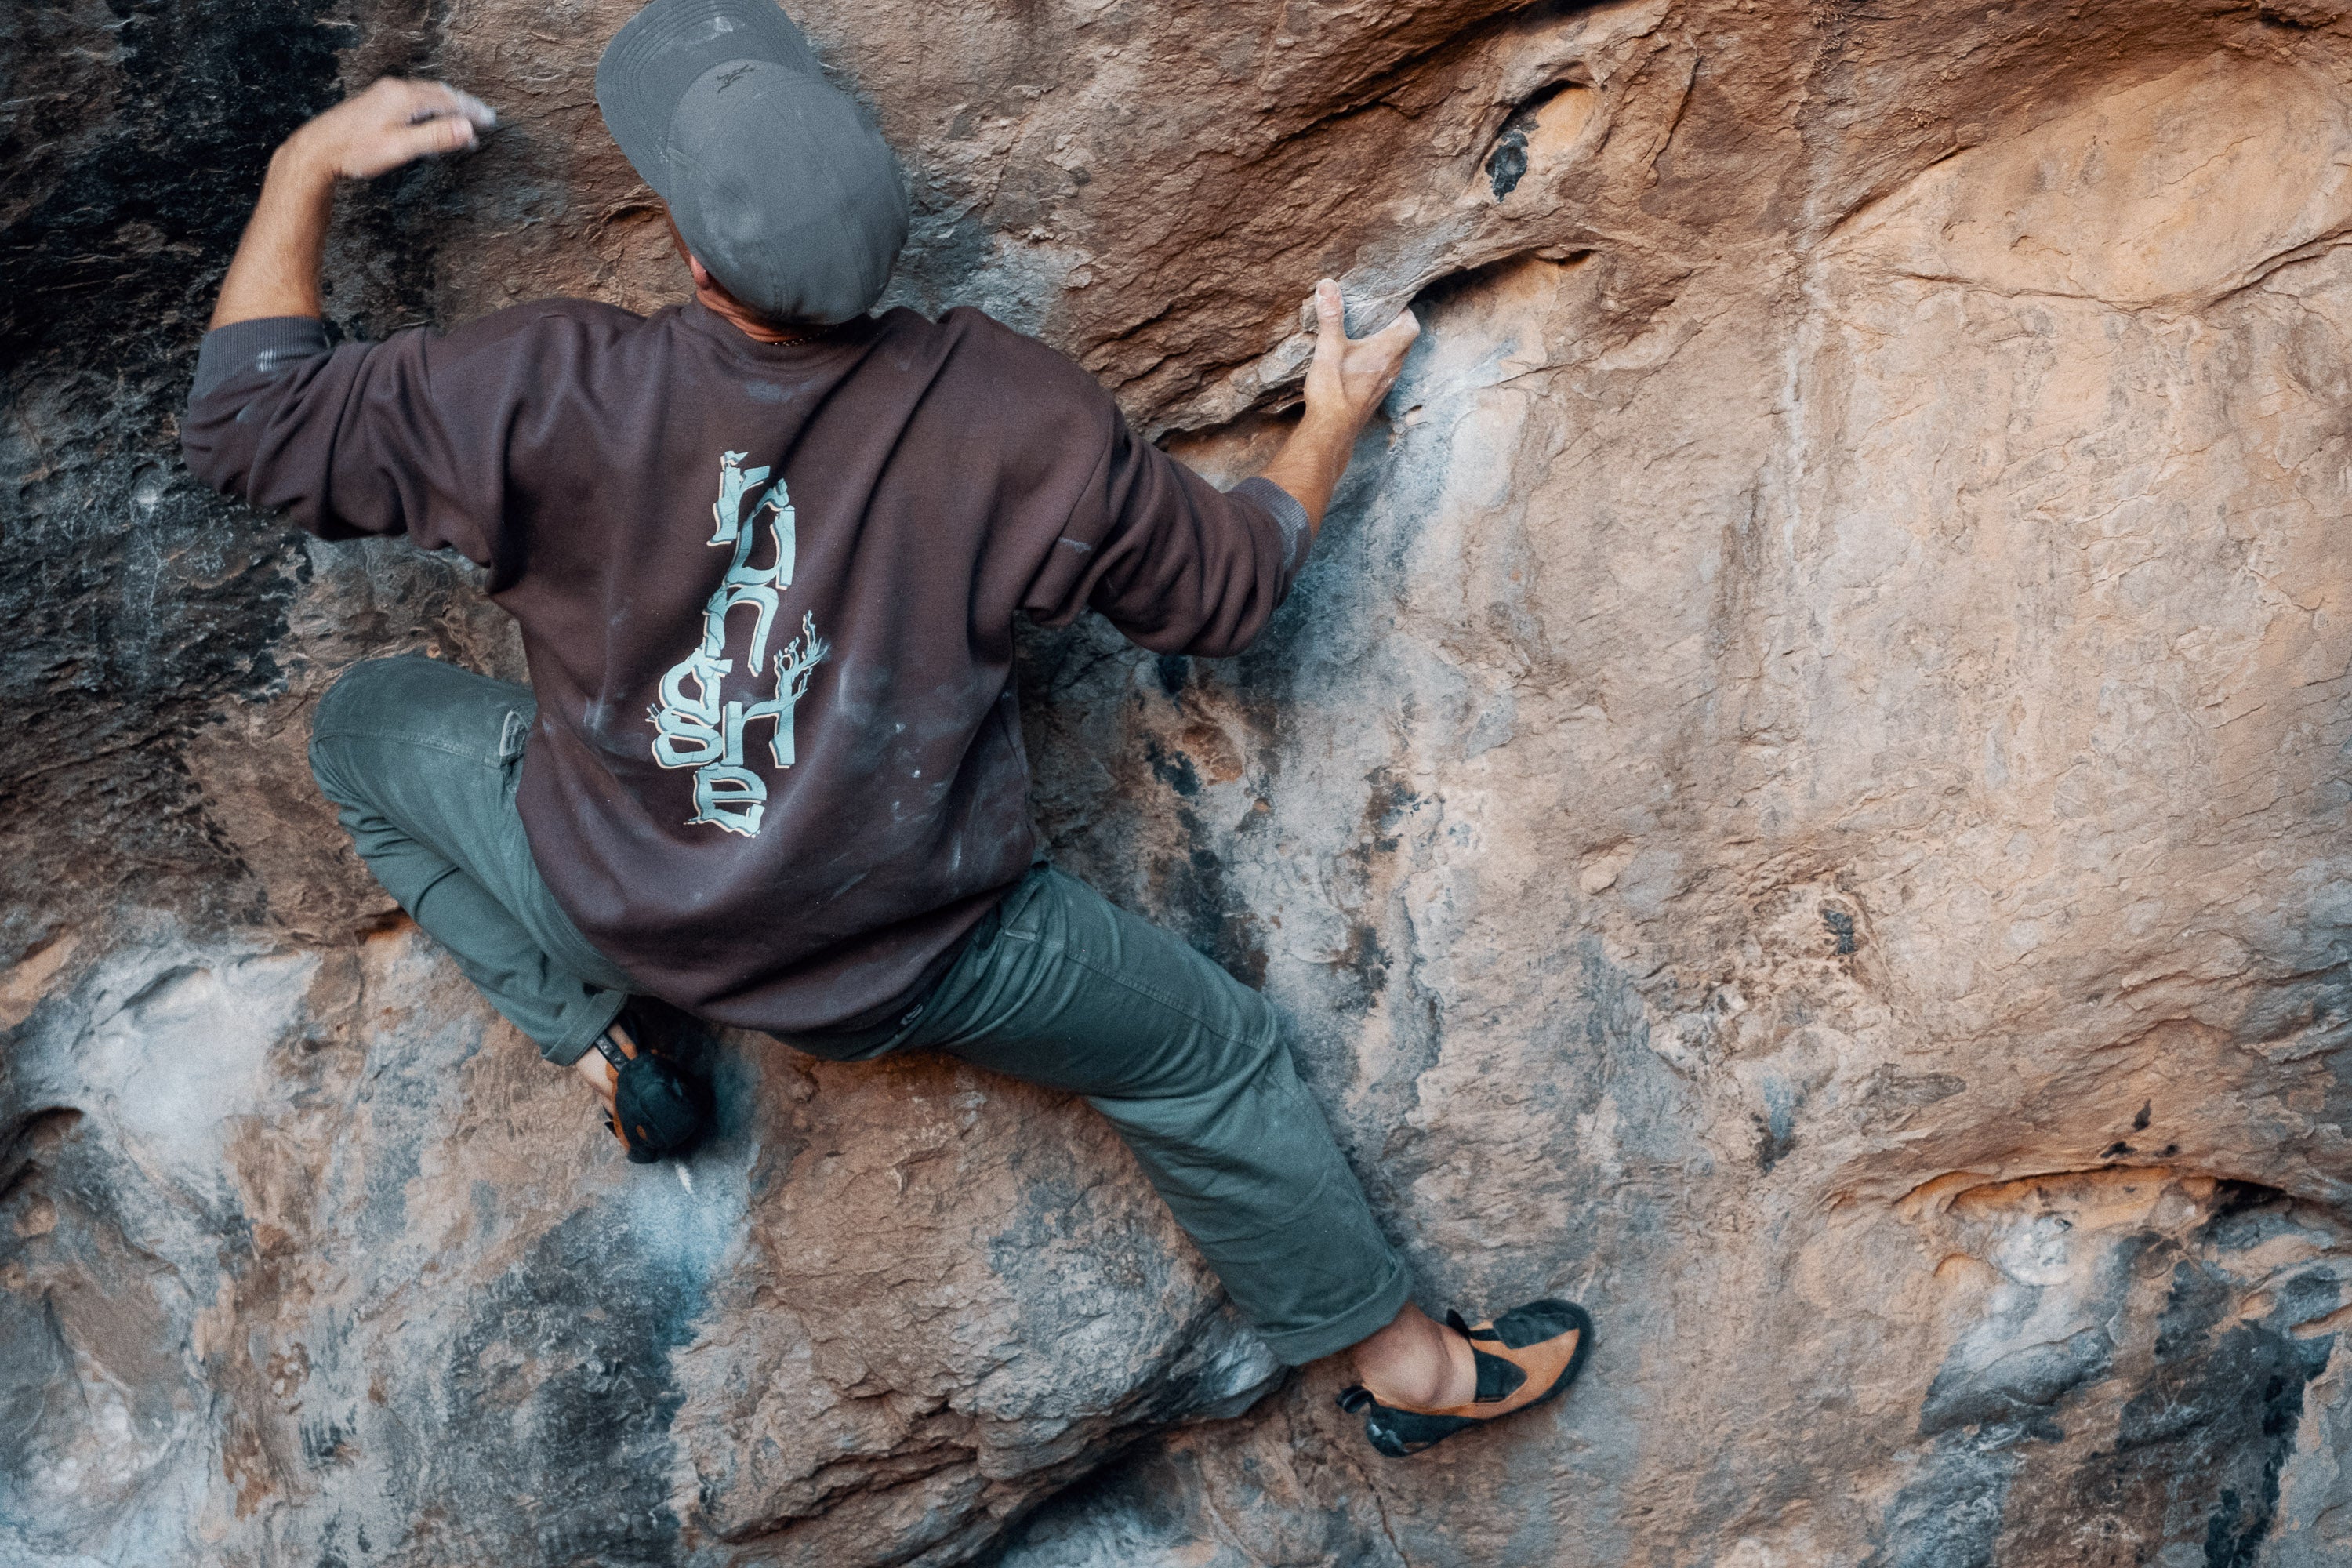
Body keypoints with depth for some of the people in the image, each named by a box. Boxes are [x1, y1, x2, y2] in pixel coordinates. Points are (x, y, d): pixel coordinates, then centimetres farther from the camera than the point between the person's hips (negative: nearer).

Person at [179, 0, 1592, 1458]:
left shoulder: (549, 392, -25)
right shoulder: (1020, 419, -22)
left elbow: (250, 418, -12)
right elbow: (1222, 589, -5)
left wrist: (307, 166, -2)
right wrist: (1332, 428, 14)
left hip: (604, 897, 1)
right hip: (911, 967, 0)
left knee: (365, 723, 24)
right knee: (1215, 1055, 22)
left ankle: (602, 1031, 18)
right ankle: (1409, 1363, 37)